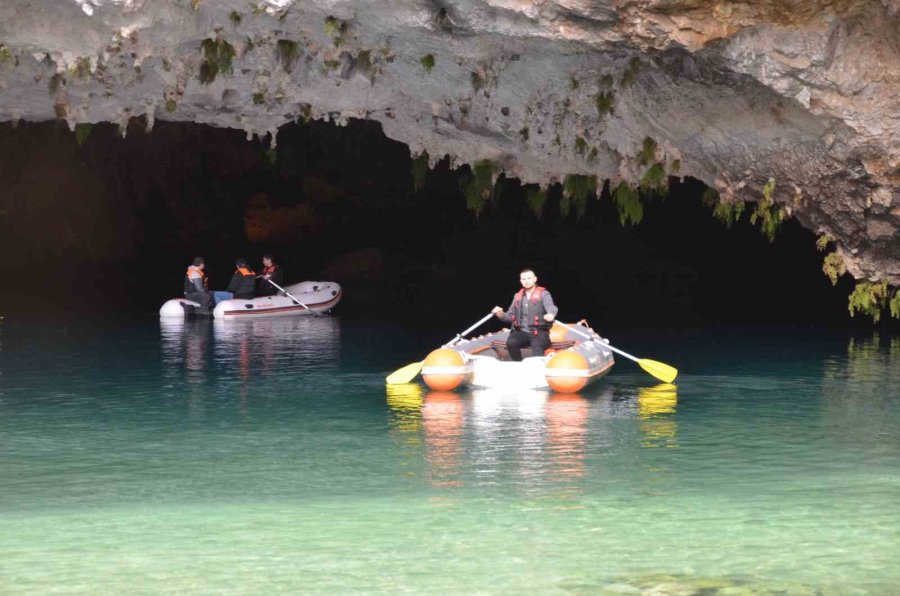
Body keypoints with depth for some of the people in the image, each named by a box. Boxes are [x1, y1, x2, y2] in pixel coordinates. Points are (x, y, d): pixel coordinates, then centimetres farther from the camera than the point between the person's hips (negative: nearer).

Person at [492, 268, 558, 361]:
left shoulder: (543, 294, 3)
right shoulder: (517, 296, 20)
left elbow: (551, 307, -18)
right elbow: (511, 316, 22)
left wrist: (551, 314, -44)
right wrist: (501, 314, -3)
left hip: (539, 332, -4)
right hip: (521, 332, 4)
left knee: (537, 347, -35)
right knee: (511, 343, -27)